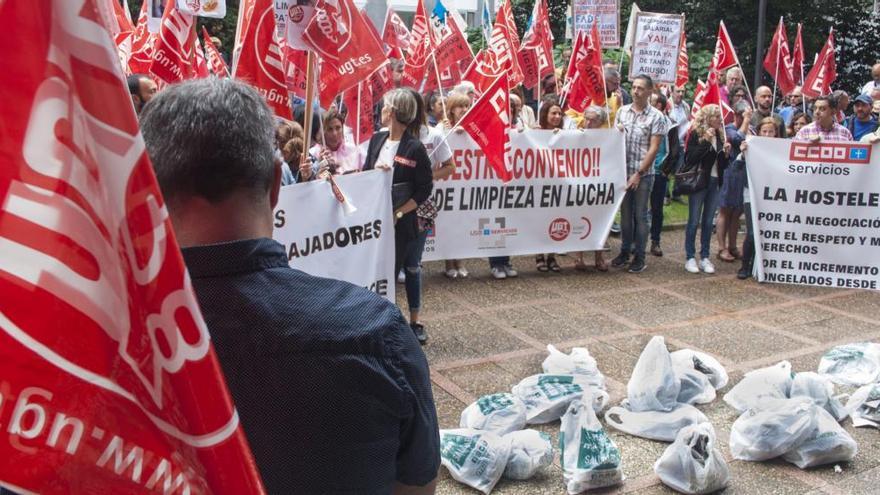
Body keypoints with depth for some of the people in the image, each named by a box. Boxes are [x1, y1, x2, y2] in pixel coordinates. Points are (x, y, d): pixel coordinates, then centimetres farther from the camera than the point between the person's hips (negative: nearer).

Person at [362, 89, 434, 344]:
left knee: (411, 269, 11)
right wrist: (376, 172, -11)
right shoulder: (377, 139, 3)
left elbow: (425, 189, -12)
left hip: (405, 220, -4)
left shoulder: (414, 147, -13)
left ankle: (414, 322, 26)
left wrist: (399, 213, -16)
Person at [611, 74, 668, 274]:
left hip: (643, 173, -4)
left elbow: (653, 148, -9)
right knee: (625, 213, 10)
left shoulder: (656, 116, -6)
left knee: (640, 215, 1)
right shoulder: (622, 111, 8)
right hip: (623, 171, 4)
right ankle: (625, 252, 21)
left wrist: (638, 173, -14)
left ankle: (639, 257, 9)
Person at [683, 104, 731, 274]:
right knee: (694, 221, 0)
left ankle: (705, 257, 14)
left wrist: (725, 153, -6)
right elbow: (690, 158, -17)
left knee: (708, 222, 8)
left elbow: (723, 165, 14)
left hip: (714, 182, 5)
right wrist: (706, 141, -20)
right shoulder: (696, 134, -6)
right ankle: (690, 258, 6)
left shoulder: (719, 135, 9)